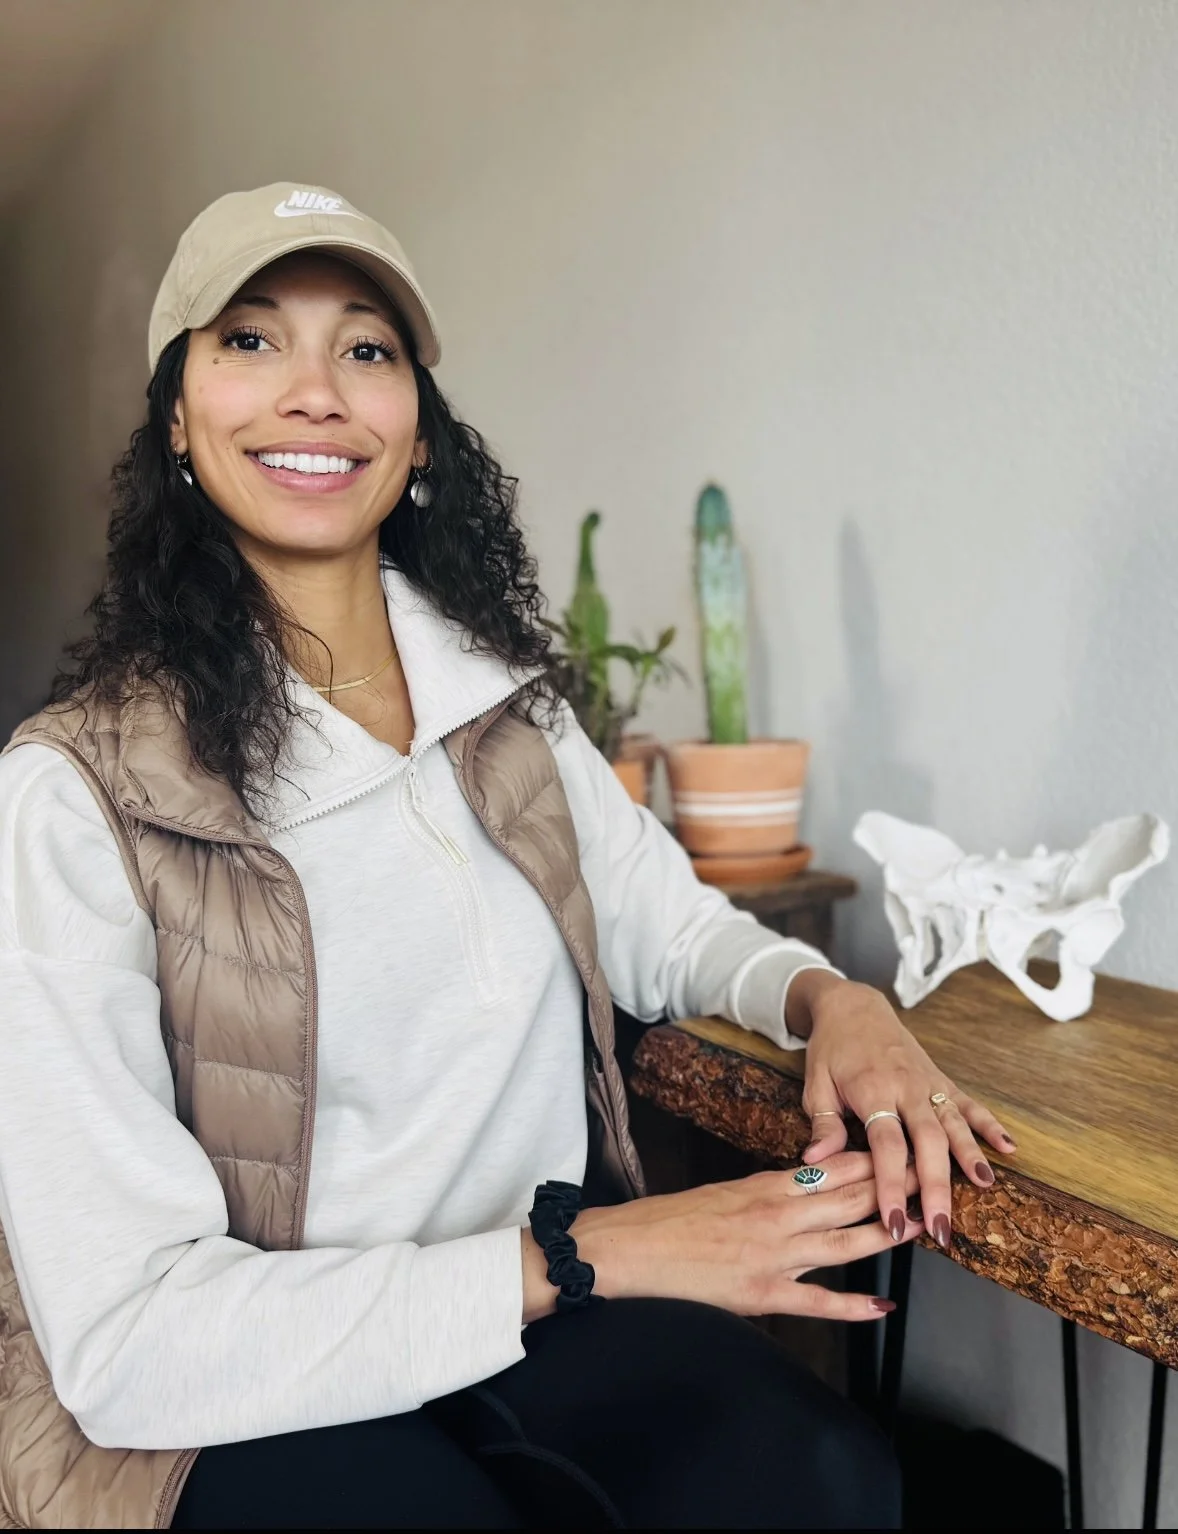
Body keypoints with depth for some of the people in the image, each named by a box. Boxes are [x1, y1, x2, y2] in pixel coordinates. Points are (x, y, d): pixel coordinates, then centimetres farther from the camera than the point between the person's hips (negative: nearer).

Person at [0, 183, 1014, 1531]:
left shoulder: (503, 709, 3)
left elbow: (665, 926, 15)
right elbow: (120, 1336, -19)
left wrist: (825, 997, -7)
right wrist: (586, 1255, -23)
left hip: (541, 1316, 4)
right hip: (221, 1417, -3)